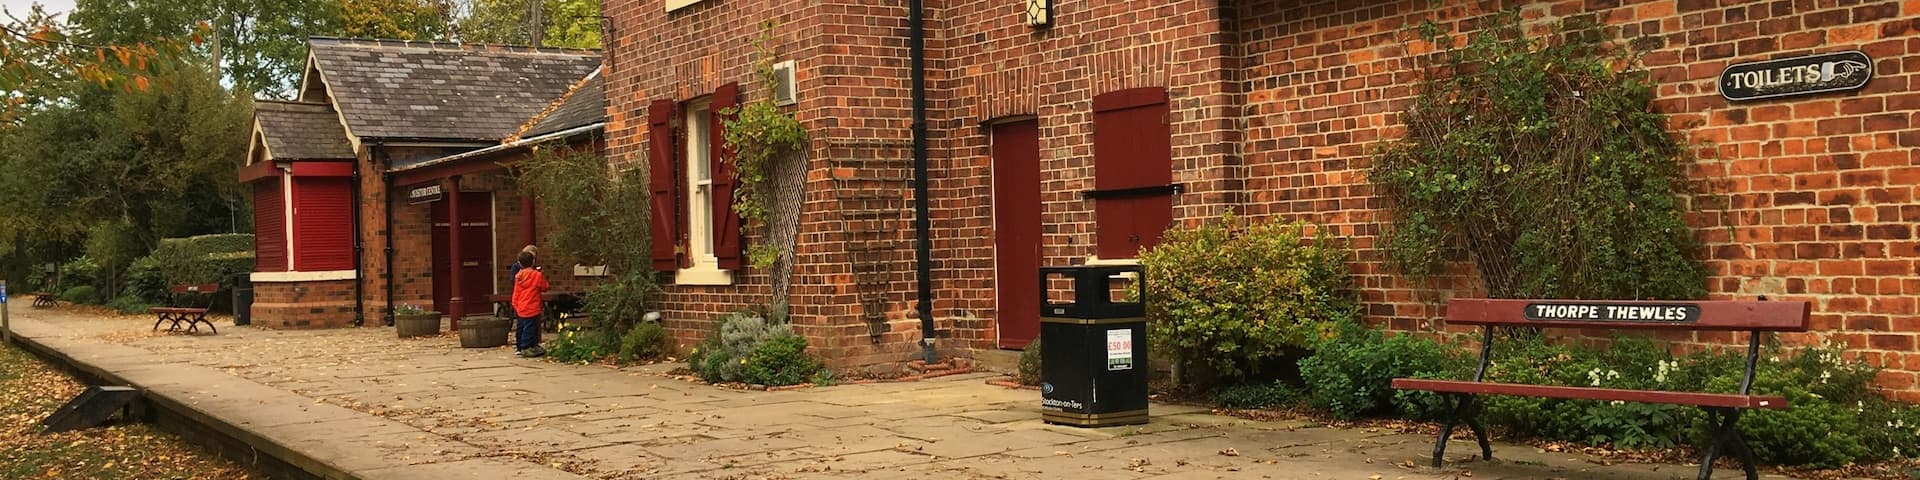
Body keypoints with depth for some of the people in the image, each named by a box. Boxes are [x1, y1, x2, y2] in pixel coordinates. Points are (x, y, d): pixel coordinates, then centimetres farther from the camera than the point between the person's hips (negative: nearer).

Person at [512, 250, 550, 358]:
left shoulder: (518, 276, 5)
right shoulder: (537, 275, -11)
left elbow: (516, 292, 9)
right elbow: (544, 288, -2)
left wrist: (515, 305, 17)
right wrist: (543, 277, 12)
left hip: (520, 308, 6)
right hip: (532, 308, -6)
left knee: (520, 327, 14)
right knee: (530, 328, -3)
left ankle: (519, 347, 22)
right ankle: (526, 348, -4)